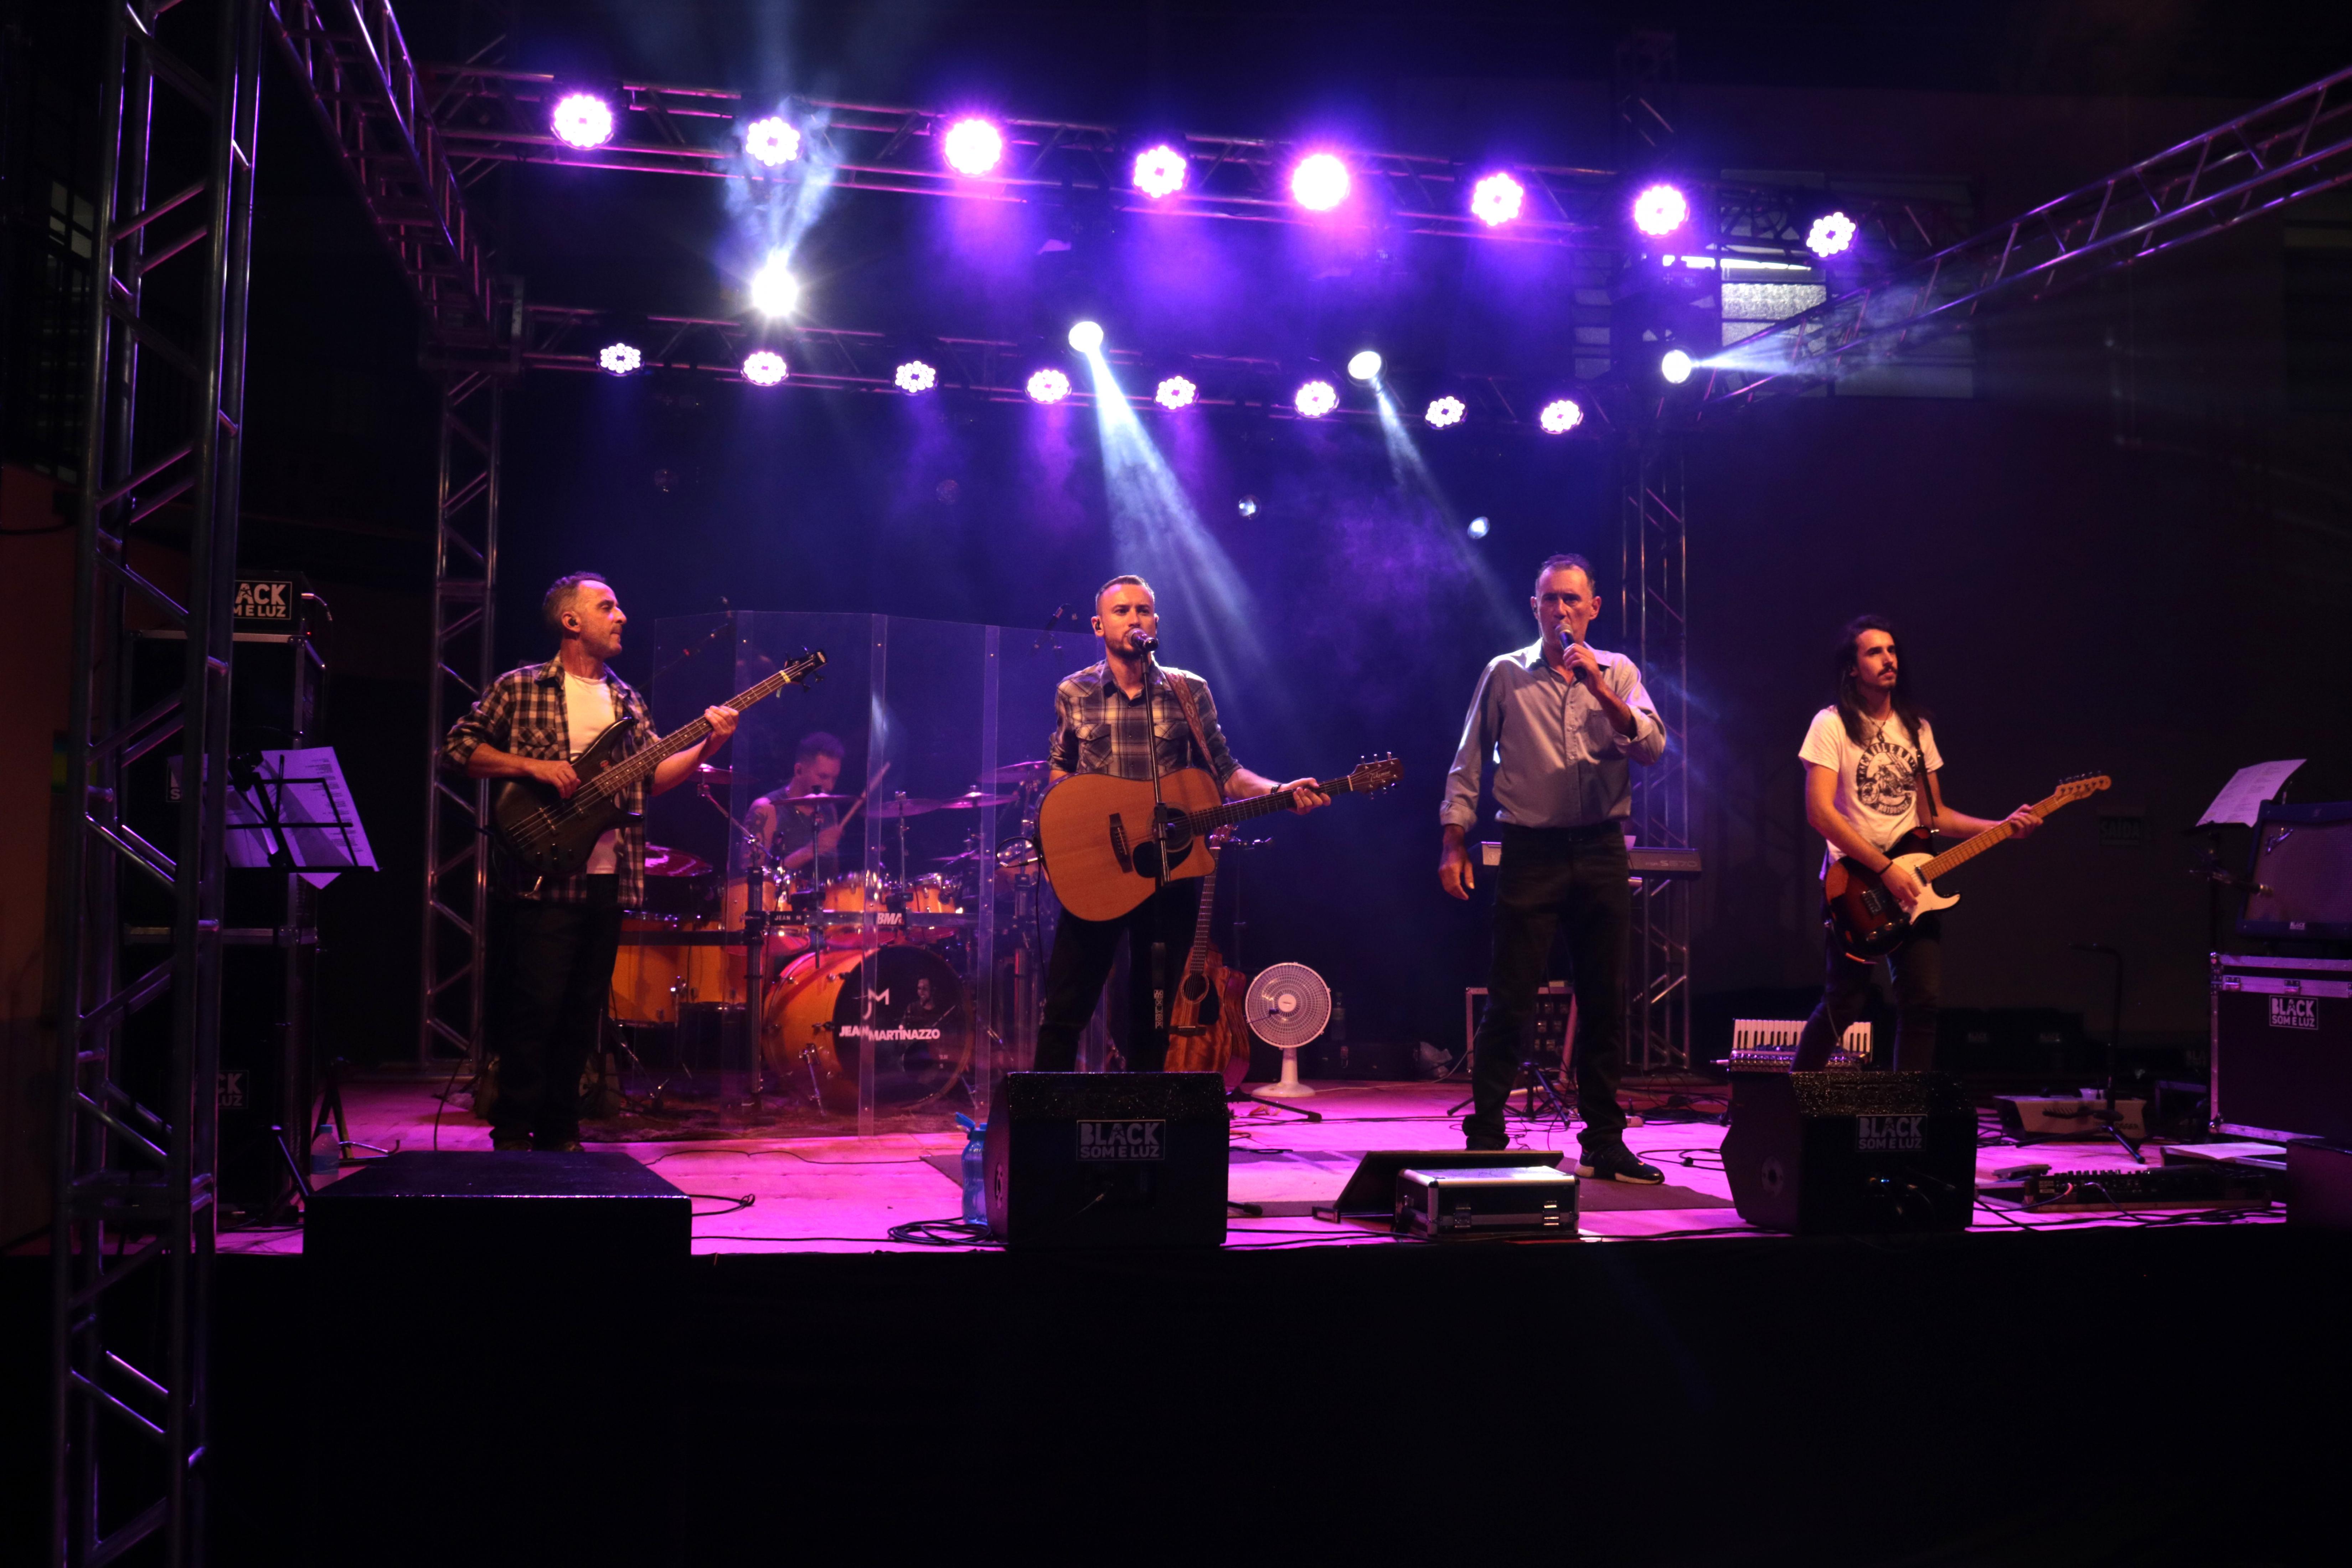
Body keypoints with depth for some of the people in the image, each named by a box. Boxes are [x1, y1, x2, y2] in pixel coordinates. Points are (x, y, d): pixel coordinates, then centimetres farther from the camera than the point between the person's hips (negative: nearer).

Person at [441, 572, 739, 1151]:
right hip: (541, 881, -5)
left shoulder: (627, 701, 17)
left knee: (582, 1015, 9)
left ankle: (559, 1135, 18)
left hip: (608, 881, 6)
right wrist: (534, 767, -13)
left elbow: (653, 776, 11)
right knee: (534, 1010, -7)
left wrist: (707, 745, -4)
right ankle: (513, 1137, 3)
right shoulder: (521, 688, 0)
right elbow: (458, 749, -2)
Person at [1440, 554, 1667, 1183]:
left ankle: (1604, 1143, 14)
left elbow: (1652, 748, -4)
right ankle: (1484, 1137, 4)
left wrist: (1601, 692, -15)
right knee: (1510, 1001, -4)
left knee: (1605, 1001, 6)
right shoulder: (1506, 675, 5)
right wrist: (1454, 841, 0)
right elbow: (1468, 763, 7)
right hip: (1531, 852, -2)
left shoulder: (1618, 673, 9)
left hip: (1601, 851, 2)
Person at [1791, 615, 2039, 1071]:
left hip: (1913, 884, 5)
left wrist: (2002, 827, 2)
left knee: (1922, 1002, -2)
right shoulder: (1832, 725, -6)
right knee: (1843, 1004, -5)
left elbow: (1934, 815, 16)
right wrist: (1886, 868, -18)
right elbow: (1820, 812, -16)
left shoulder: (1916, 726, 13)